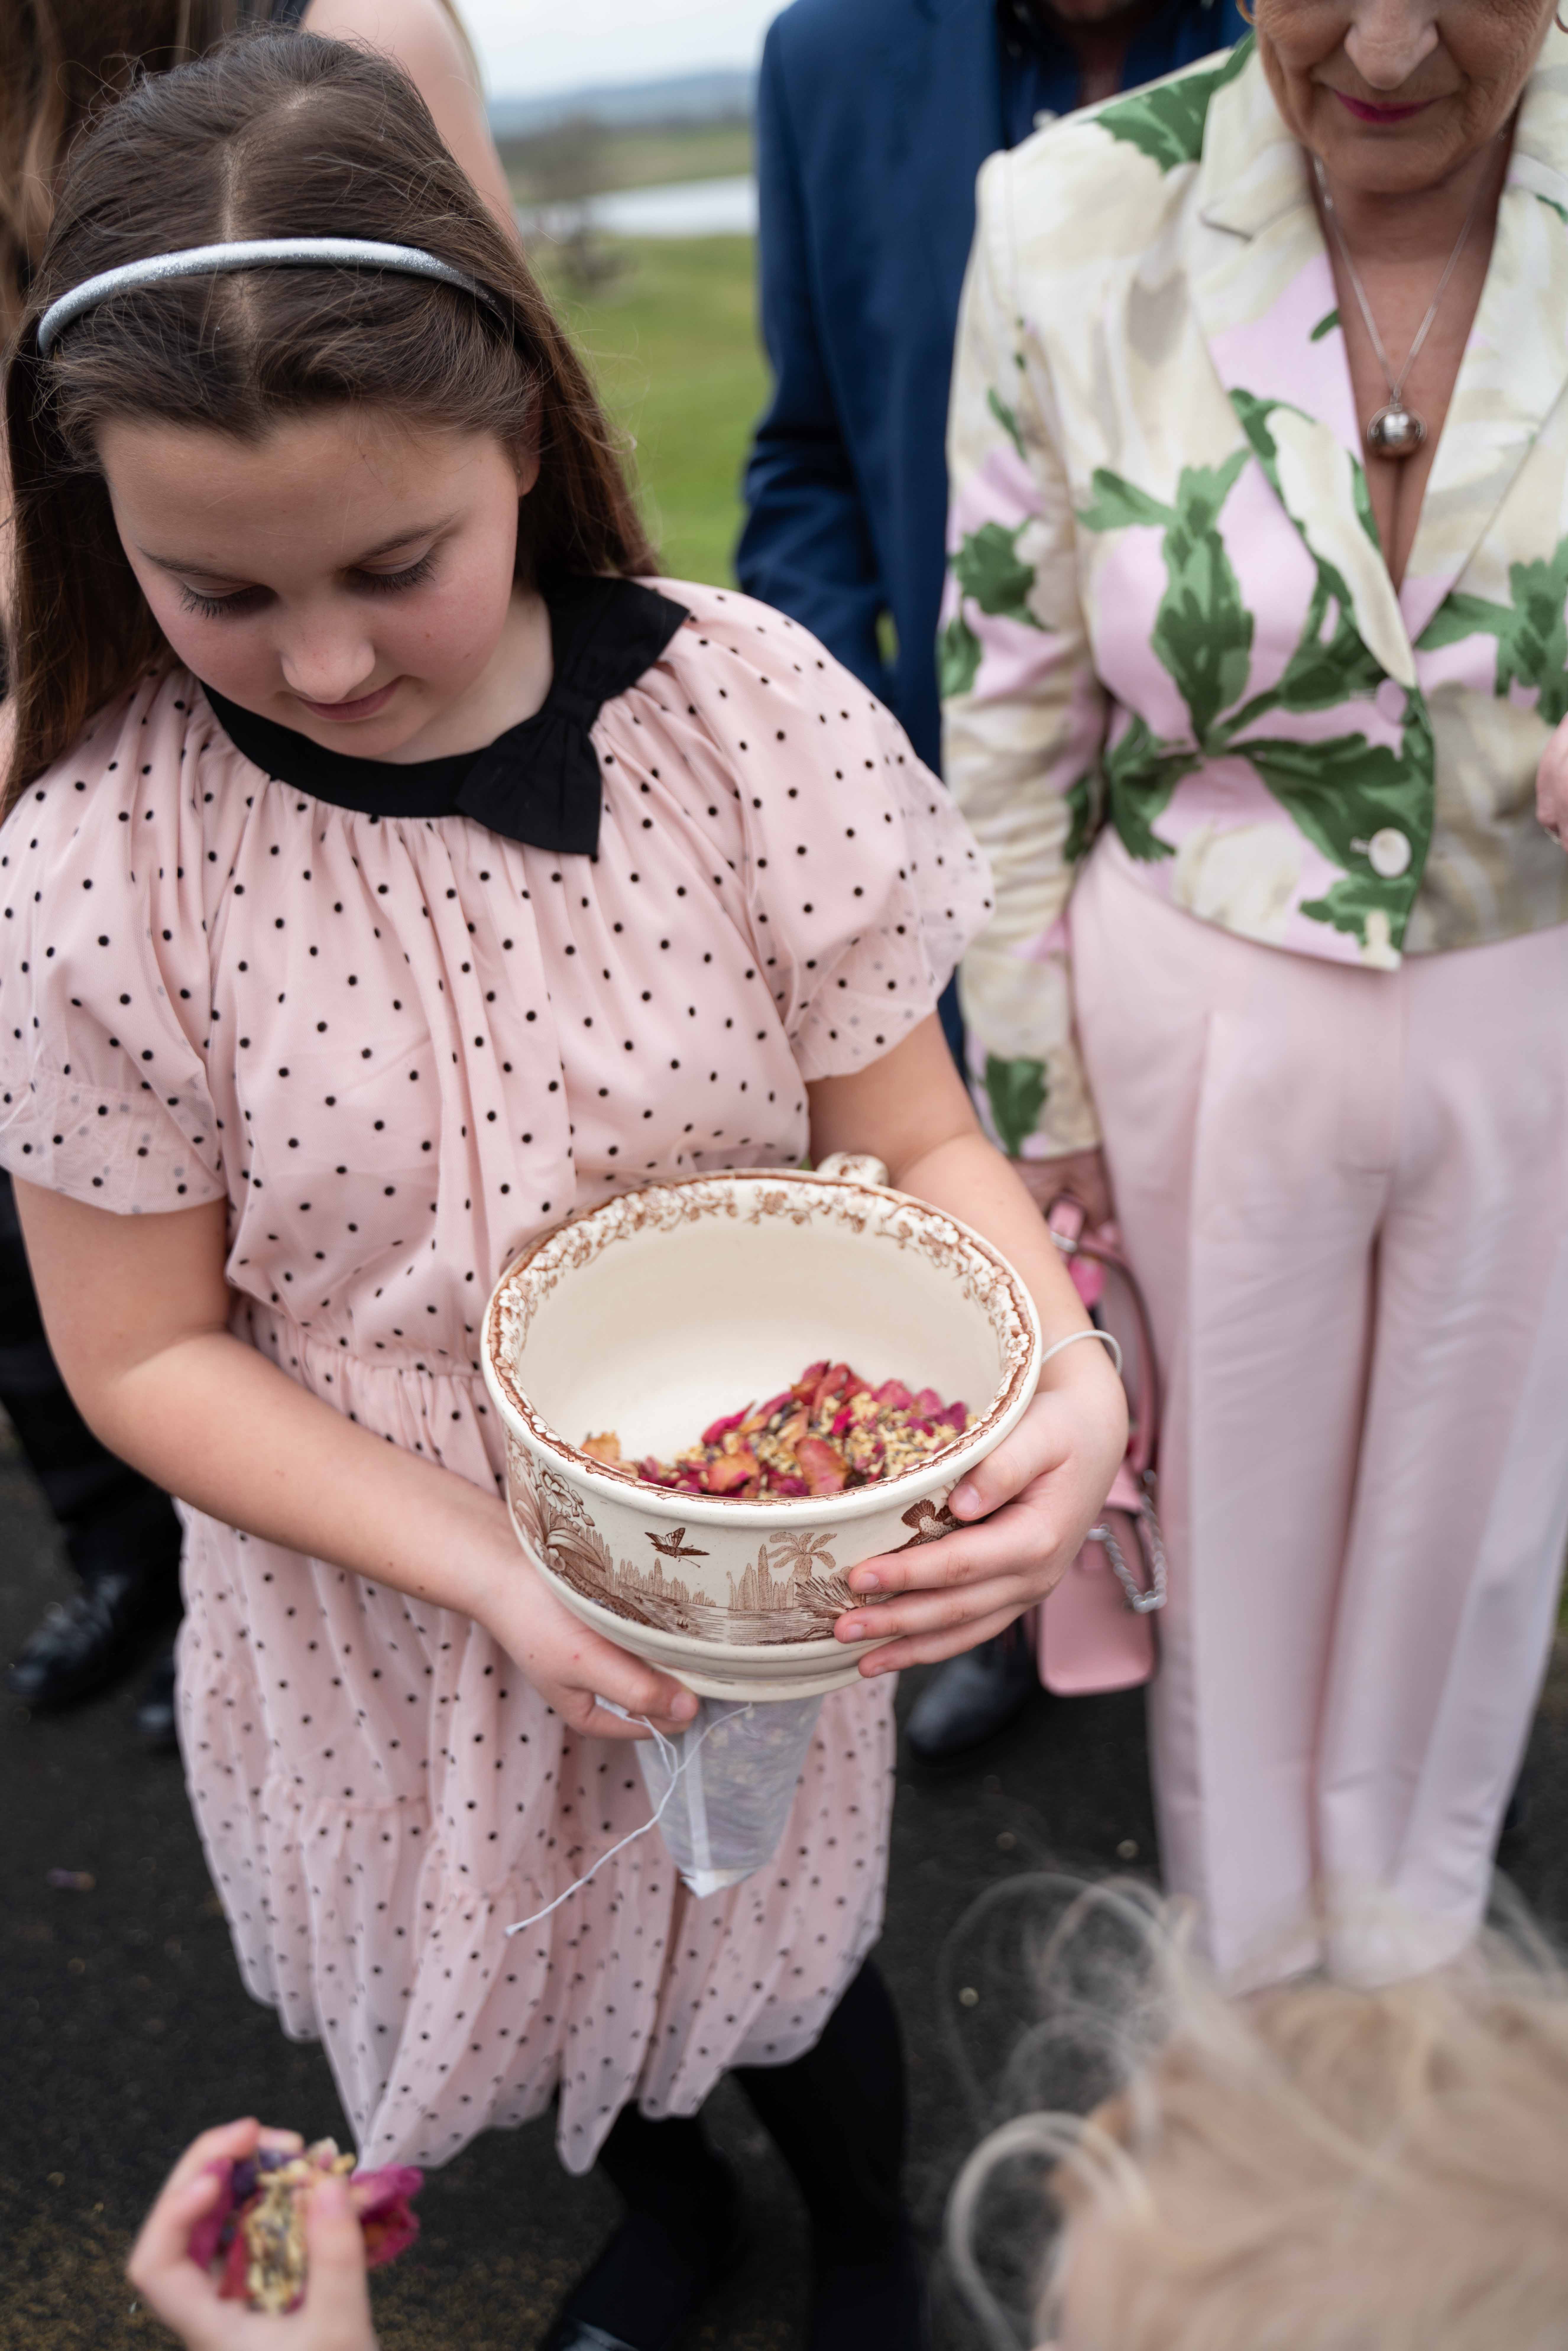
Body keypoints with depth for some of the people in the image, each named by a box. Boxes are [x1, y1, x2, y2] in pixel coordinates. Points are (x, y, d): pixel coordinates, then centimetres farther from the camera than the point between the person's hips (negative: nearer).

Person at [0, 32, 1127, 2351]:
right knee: (525, 1985, 29)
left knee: (786, 1965, 26)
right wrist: (488, 1565, -24)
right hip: (387, 1622, 1)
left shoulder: (746, 712, -19)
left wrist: (1061, 1374, -33)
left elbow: (915, 1137, -12)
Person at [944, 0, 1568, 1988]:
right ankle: (1240, 2009, 50)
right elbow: (1010, 720, -5)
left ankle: (1404, 2011, 53)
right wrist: (1037, 1121, -2)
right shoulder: (1078, 223, -12)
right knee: (1227, 1536, 18)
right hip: (1198, 1019, -1)